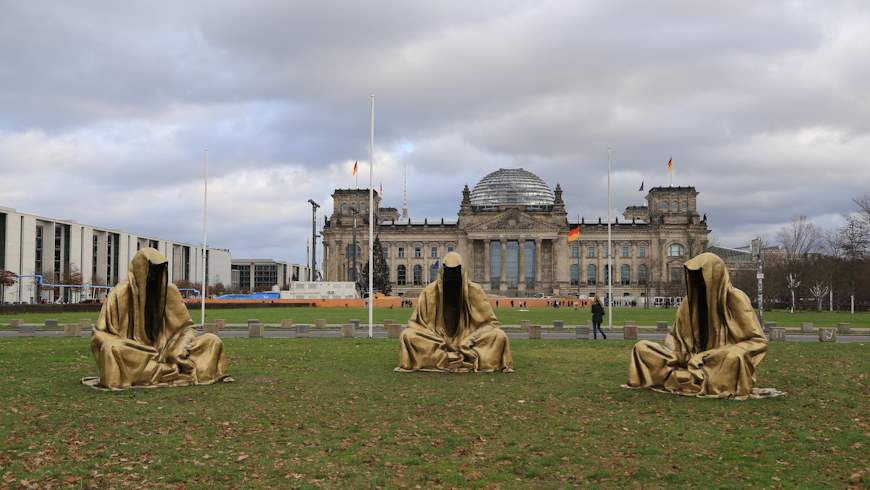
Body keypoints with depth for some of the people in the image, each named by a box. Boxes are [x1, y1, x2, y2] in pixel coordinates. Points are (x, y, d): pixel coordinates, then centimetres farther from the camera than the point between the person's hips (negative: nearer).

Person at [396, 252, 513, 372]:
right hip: (438, 339, 0)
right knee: (407, 335, -25)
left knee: (499, 336, -23)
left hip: (467, 339, 0)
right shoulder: (429, 291, -6)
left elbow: (489, 321, 0)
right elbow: (416, 323, 0)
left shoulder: (474, 290, -6)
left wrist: (473, 338, -17)